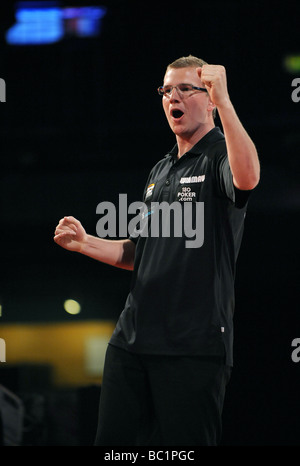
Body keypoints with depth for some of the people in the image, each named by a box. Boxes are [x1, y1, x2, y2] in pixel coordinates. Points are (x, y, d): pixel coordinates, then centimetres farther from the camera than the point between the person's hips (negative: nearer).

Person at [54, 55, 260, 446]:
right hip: (132, 337, 8)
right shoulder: (160, 171, 22)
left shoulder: (220, 157, -3)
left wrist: (223, 100, -33)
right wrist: (85, 243, 12)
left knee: (186, 444, -4)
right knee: (112, 440, 7)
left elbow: (247, 178, -30)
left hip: (195, 344, -8)